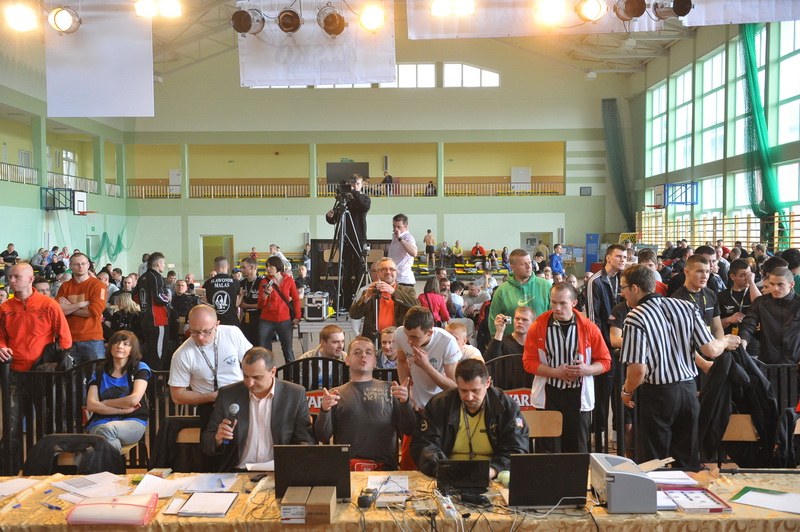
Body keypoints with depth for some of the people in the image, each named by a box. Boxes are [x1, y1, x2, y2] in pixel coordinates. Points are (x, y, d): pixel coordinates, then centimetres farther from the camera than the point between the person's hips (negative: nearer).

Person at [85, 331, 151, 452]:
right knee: (111, 442, -36)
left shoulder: (140, 368, 11)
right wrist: (124, 409, -6)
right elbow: (91, 405, 2)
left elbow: (134, 400, -5)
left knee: (107, 429, -35)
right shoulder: (99, 373, 18)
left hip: (133, 422, -1)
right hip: (100, 422, 1)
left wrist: (103, 403, 4)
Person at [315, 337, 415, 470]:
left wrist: (405, 402, -12)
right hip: (345, 467, 0)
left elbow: (409, 430, 6)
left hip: (383, 466, 0)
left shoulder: (388, 389, 13)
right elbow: (323, 437, 8)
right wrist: (324, 410, -10)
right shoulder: (336, 394, 15)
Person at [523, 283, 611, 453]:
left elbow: (605, 361, 3)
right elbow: (529, 362, -3)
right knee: (550, 449, 4)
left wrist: (587, 369, -17)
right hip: (549, 395, 0)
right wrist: (556, 372, -16)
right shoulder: (538, 327, -4)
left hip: (578, 395, 1)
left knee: (578, 449, 10)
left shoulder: (588, 327, -3)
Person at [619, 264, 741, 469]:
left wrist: (626, 391, 0)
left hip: (658, 393, -5)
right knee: (688, 460, 17)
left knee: (653, 463, 8)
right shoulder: (686, 307, -1)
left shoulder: (635, 318, -16)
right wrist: (726, 341, 20)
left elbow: (638, 369, -20)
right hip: (688, 389, 5)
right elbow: (710, 350, -2)